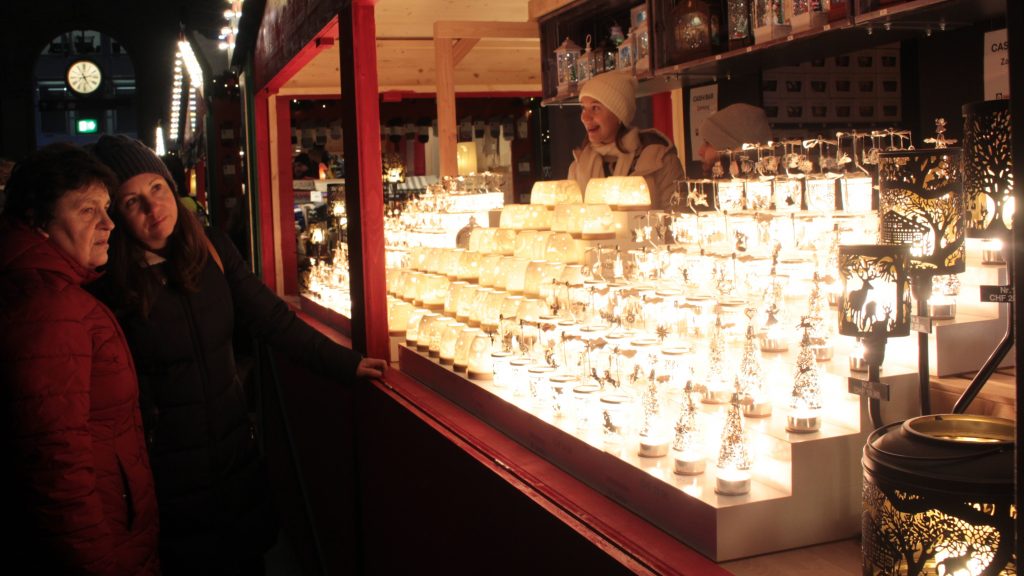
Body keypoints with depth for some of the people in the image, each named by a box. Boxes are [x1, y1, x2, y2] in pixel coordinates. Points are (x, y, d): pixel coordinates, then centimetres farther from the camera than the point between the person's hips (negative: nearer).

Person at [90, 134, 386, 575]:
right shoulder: (106, 283, -14)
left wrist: (345, 363, -2)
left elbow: (271, 317, 0)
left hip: (235, 451, 4)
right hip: (166, 471, -4)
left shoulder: (209, 249, -3)